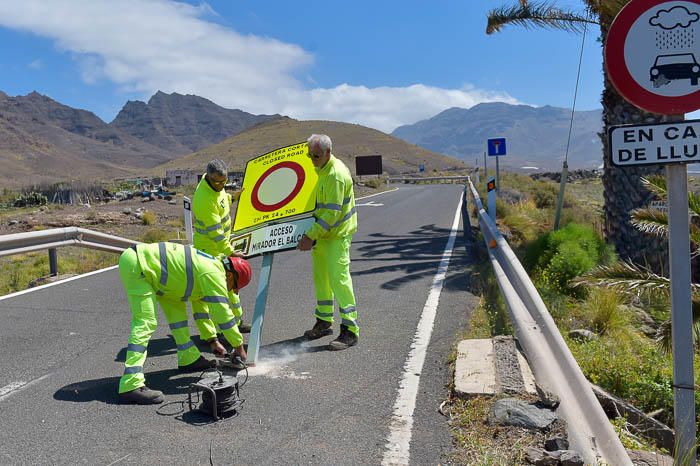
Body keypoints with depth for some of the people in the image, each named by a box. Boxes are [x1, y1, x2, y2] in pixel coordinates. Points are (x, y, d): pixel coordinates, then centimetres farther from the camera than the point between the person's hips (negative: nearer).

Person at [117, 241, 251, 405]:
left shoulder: (207, 268, 16)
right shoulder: (214, 274, -14)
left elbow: (202, 307, 26)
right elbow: (223, 314, -13)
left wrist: (212, 340, 27)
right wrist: (239, 347, -2)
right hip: (135, 264, -11)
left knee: (176, 307, 15)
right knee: (145, 323, -17)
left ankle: (189, 359, 22)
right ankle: (131, 385, -20)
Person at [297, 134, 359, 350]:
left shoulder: (336, 175, -23)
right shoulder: (322, 169, 9)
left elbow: (332, 213, -26)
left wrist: (311, 236, -27)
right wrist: (312, 235, 19)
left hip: (337, 234, -10)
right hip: (322, 233, 10)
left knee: (339, 278, -11)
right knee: (320, 276, 14)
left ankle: (350, 330, -5)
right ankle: (324, 322, 27)